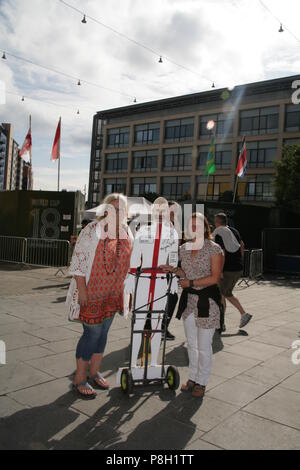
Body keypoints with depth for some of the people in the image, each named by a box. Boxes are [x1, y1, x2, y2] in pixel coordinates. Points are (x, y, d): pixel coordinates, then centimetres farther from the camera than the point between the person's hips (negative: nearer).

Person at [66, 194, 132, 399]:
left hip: (113, 293, 6)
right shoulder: (92, 230, -13)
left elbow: (128, 263, 14)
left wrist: (124, 289, 10)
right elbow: (77, 261, -14)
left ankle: (94, 372, 31)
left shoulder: (126, 233, 5)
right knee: (92, 333, -2)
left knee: (103, 332, 14)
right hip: (92, 293, -6)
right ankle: (80, 379, 14)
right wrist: (82, 290, -18)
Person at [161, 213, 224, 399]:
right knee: (192, 344, 17)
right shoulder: (184, 248, 6)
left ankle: (201, 382, 23)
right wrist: (174, 270, 0)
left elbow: (215, 278, -16)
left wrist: (191, 283, -18)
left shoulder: (214, 249, -12)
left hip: (207, 301, -6)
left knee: (204, 347, 6)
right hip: (189, 300, 6)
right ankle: (193, 378, 34)